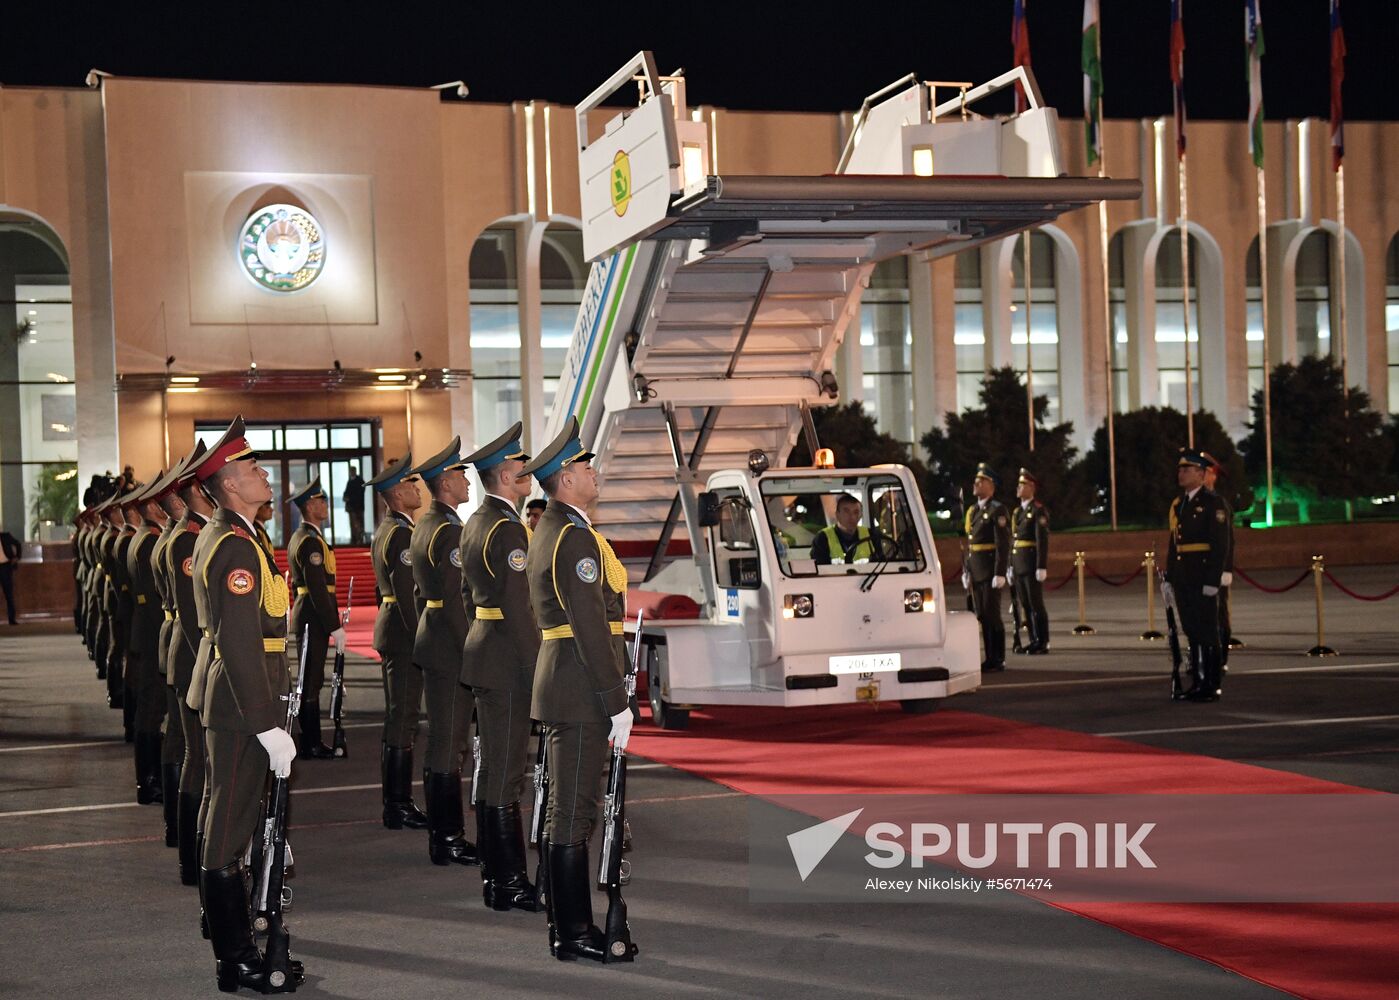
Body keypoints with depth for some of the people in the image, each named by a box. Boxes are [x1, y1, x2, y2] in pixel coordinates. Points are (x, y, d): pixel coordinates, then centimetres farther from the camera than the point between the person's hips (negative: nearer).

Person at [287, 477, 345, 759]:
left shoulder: (299, 537, 16)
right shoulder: (311, 541, -17)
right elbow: (318, 588, -22)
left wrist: (333, 621, 21)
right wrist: (335, 627, -20)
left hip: (304, 616, 10)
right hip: (315, 618, -10)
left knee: (311, 680, 14)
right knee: (311, 682, -5)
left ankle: (311, 741, 21)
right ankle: (311, 745, 0)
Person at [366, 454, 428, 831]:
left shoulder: (385, 530, 15)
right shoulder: (402, 533, -17)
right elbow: (408, 592, -22)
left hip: (390, 630, 11)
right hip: (404, 634, -11)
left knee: (397, 719, 15)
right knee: (402, 721, -6)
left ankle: (396, 802, 21)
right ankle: (398, 807, -2)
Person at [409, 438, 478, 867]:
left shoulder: (424, 525, 14)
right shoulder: (449, 531, -18)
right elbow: (456, 601, -21)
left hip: (432, 641, 11)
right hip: (450, 650, -11)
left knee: (441, 740, 14)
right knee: (448, 745, -5)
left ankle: (443, 835, 21)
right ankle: (447, 840, 0)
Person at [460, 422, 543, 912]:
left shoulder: (475, 522, 13)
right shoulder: (508, 529, -18)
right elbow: (519, 608, -22)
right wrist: (537, 667, -17)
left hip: (482, 648, 10)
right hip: (508, 663, -10)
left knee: (491, 765, 14)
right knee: (505, 771, -5)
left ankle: (495, 875, 22)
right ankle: (509, 884, 0)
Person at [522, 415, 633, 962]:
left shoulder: (549, 532, 16)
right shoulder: (576, 538, -17)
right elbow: (592, 628, -20)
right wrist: (617, 704, -18)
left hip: (560, 682, 11)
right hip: (581, 690, -11)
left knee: (569, 809, 14)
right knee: (572, 813, -5)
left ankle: (570, 922, 22)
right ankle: (571, 933, 1)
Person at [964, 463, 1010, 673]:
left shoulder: (997, 510, -10)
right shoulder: (972, 511, 15)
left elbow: (1003, 545, -15)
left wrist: (999, 574, -19)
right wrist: (966, 571, 13)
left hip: (990, 571, -8)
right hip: (975, 572, 8)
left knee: (992, 615, -5)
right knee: (982, 616, 10)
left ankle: (998, 660, 1)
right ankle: (990, 658, 16)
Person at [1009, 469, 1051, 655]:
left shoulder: (1039, 510, -8)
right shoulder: (1017, 511, 16)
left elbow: (1043, 540, -14)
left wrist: (1042, 568, -19)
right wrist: (1010, 566, 15)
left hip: (1032, 564, -8)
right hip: (1018, 565, 8)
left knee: (1036, 604, -6)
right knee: (1025, 605, 8)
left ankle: (1043, 643, -1)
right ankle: (1034, 641, 14)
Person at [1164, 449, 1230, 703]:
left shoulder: (1213, 503, -8)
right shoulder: (1177, 504, 15)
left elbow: (1220, 545, -13)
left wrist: (1213, 581, -18)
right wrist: (1169, 578, 14)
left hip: (1203, 578, -7)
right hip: (1182, 580, 7)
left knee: (1208, 632, -4)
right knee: (1191, 631, 9)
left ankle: (1212, 686, 0)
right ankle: (1198, 683, 15)